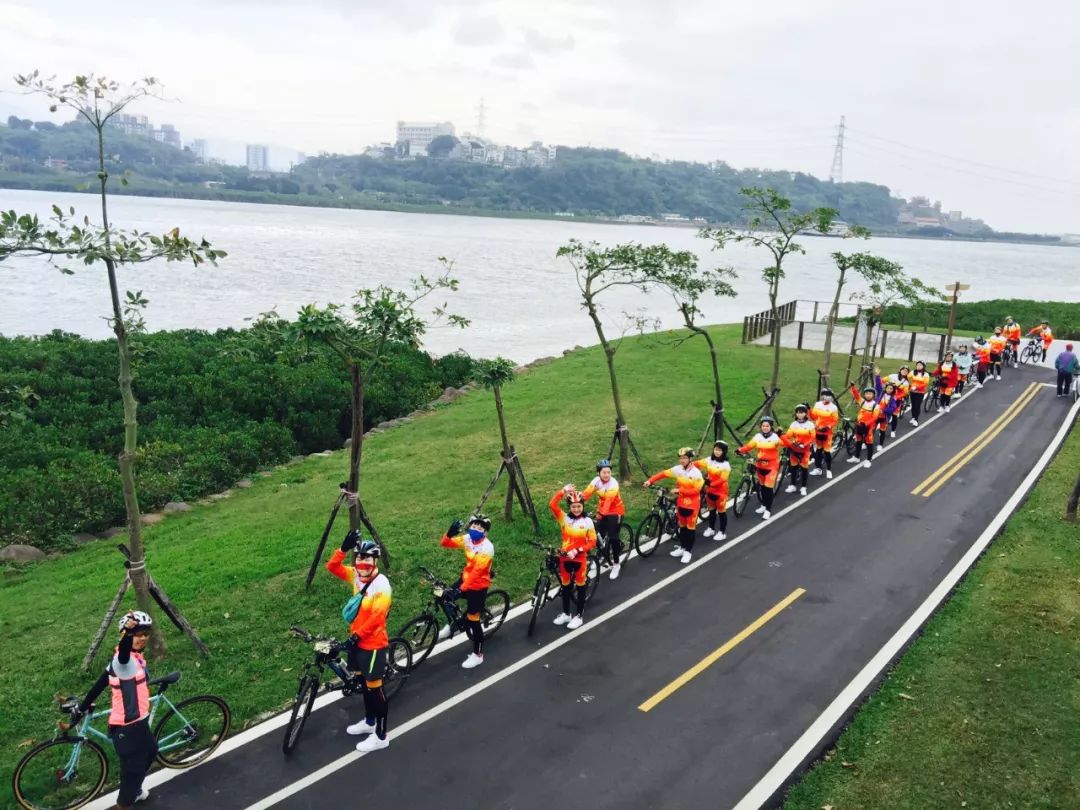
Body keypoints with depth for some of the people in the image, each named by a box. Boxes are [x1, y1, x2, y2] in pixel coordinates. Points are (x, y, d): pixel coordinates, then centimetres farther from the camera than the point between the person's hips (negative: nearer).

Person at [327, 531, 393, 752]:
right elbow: (332, 567, -3)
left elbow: (377, 616, -26)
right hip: (357, 640, 8)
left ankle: (381, 736, 10)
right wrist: (344, 548, -18)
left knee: (374, 687, 0)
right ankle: (369, 721, 41)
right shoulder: (356, 576, 0)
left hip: (373, 643, -8)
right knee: (362, 681, 22)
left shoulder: (382, 585, -23)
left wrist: (357, 635, -25)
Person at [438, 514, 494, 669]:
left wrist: (462, 589, -35)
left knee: (472, 619, -1)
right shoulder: (468, 538, -8)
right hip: (466, 577, 7)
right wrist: (449, 534, -31)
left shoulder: (487, 548, -28)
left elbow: (477, 572, -32)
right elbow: (445, 543, -10)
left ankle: (477, 655, 14)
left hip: (478, 585, -7)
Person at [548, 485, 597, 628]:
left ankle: (579, 616, 21)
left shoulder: (587, 521, -9)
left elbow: (592, 542, -9)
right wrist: (562, 491, -24)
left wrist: (577, 550, -20)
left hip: (580, 558, -2)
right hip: (565, 557, 2)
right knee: (565, 585, 15)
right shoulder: (564, 518, -5)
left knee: (580, 586, 9)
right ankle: (566, 613, 31)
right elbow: (552, 505, -19)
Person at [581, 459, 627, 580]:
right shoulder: (596, 481, -10)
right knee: (599, 535, 3)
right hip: (602, 511, 5)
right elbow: (586, 494, -21)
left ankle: (616, 564, 6)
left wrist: (602, 512, -53)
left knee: (613, 537, -8)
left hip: (615, 511, -5)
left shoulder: (613, 484, -25)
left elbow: (609, 499, -39)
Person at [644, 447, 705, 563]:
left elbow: (696, 490, -21)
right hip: (681, 503, 5)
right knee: (682, 525, 17)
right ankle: (682, 547, 32)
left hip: (692, 504, -5)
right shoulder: (678, 469, -5)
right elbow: (663, 473, -5)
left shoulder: (696, 473, -20)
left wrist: (680, 490, -26)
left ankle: (688, 551, 15)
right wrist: (650, 481, -14)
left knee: (690, 527, 5)